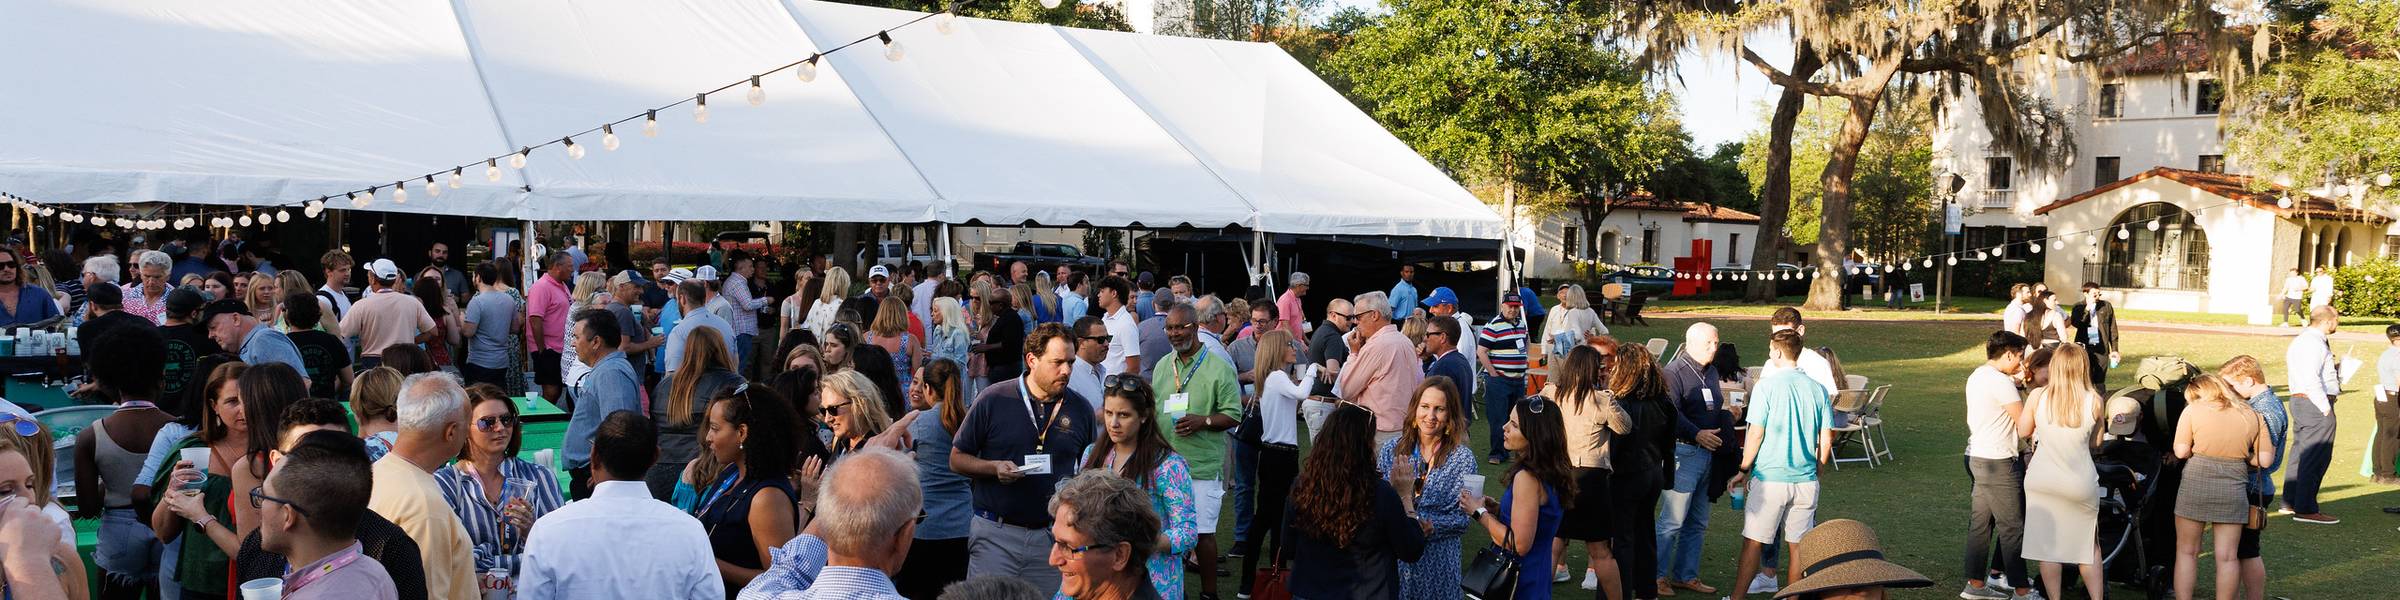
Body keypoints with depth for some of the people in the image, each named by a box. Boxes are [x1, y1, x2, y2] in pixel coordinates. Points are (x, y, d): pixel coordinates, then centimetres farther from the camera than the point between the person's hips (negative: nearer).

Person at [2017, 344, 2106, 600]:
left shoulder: (2037, 397, -11)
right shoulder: (2094, 401, -11)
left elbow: (2023, 432, 4)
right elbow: (2095, 443, 2)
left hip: (2042, 480, 0)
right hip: (2081, 481, 0)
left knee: (2048, 545, 9)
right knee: (2089, 545, 18)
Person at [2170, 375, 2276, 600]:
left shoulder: (2193, 410, 0)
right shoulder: (2252, 415, 9)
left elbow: (2181, 451, -6)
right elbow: (2265, 460, 5)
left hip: (2195, 484, -2)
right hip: (2234, 487, 2)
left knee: (2186, 551, 8)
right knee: (2228, 556, 8)